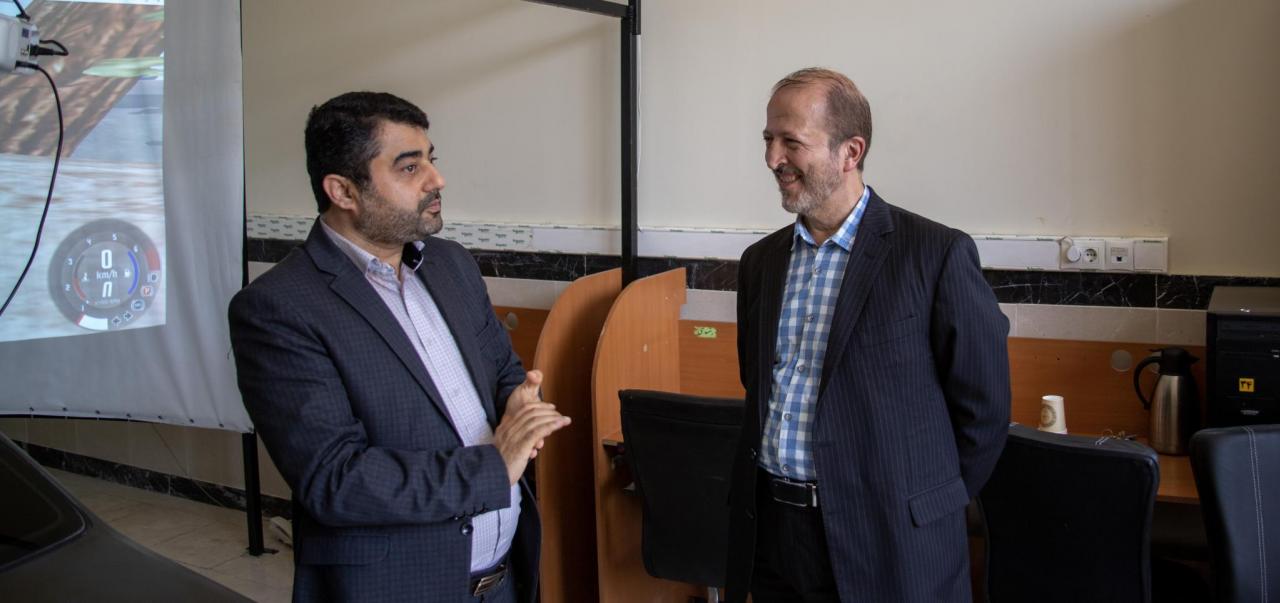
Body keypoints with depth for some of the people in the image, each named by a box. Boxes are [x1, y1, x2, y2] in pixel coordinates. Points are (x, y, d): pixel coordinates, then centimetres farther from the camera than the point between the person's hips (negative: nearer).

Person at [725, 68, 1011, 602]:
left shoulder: (938, 255, -10)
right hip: (769, 530, 5)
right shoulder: (760, 261, 8)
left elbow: (983, 410, -5)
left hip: (888, 544, -5)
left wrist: (928, 509, 2)